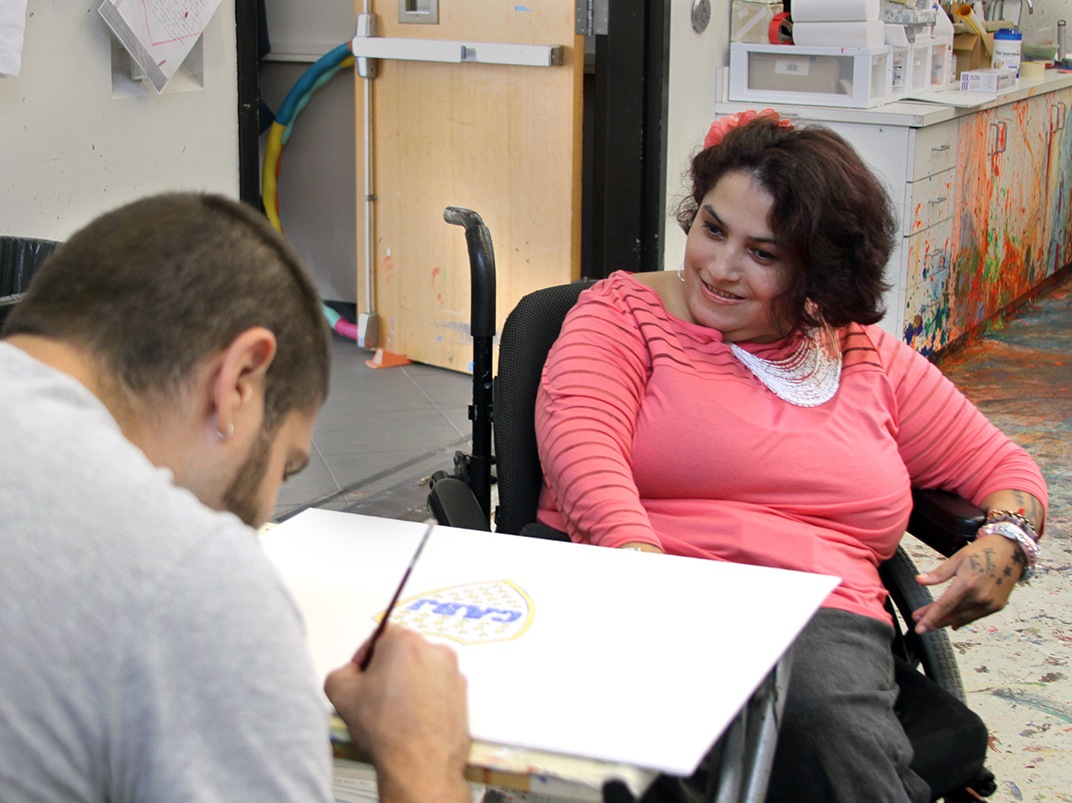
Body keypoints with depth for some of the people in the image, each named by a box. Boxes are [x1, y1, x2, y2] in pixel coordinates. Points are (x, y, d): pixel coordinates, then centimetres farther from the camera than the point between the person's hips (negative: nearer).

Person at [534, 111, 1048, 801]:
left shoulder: (871, 362, 21)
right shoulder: (626, 310, 12)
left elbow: (1002, 467, 28)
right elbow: (581, 434, -8)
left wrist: (1008, 539, 3)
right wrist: (640, 560, -27)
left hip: (824, 618, 2)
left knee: (821, 712, -37)